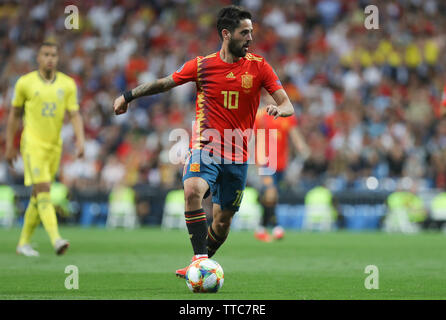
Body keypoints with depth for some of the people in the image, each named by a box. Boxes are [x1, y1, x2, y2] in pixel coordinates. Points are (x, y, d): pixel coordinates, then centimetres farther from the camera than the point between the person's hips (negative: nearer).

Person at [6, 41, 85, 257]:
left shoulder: (67, 84, 3)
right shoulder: (25, 83, -3)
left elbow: (75, 115, 0)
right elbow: (14, 114, 6)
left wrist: (80, 140, -16)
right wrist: (9, 146, 8)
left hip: (54, 146, 4)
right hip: (32, 144, -4)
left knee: (38, 196, 10)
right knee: (43, 190, -18)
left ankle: (24, 242, 23)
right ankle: (56, 239, -30)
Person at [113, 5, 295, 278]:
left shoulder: (258, 66, 1)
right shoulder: (202, 65, 0)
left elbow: (287, 105, -1)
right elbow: (164, 83, 14)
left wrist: (279, 109, -25)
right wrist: (128, 96, 14)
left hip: (238, 156, 2)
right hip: (205, 148, -2)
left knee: (223, 221, 5)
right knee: (193, 190, -31)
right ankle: (200, 259, -30)